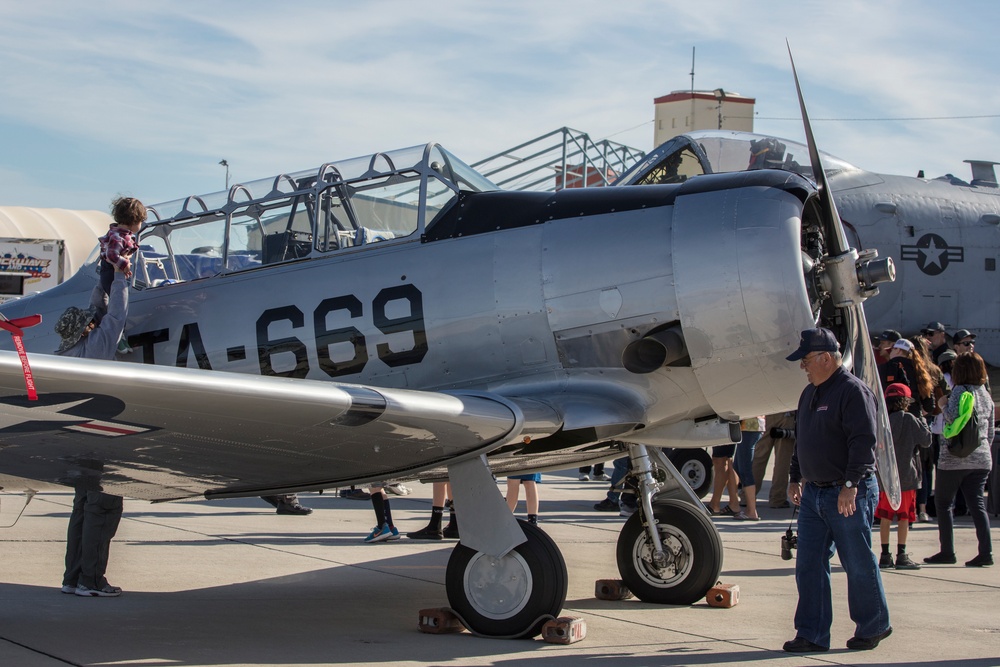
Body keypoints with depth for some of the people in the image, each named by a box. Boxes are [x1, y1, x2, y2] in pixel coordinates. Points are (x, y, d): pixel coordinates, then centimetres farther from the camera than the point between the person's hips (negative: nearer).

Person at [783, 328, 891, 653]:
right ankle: (812, 635, 8)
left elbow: (863, 441, -20)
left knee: (858, 565, 3)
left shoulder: (854, 391, -13)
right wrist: (795, 478, 20)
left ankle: (873, 626, 21)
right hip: (813, 493, 8)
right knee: (809, 565, 4)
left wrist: (851, 484, -24)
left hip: (848, 495, -8)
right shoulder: (810, 393, 14)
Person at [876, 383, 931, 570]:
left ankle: (885, 555, 10)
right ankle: (901, 556, 0)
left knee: (885, 517, 9)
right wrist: (924, 422, 12)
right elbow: (926, 441, -4)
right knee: (904, 517, 2)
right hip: (906, 477, -4)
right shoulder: (909, 420, -11)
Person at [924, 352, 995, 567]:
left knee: (943, 503, 6)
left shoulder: (960, 390, -10)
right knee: (977, 504, 5)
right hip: (981, 459, 6)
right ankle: (986, 552, -5)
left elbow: (953, 417, -24)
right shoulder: (985, 394, 12)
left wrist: (944, 404, -7)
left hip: (955, 458, -6)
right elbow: (991, 431, 16)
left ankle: (947, 552, 5)